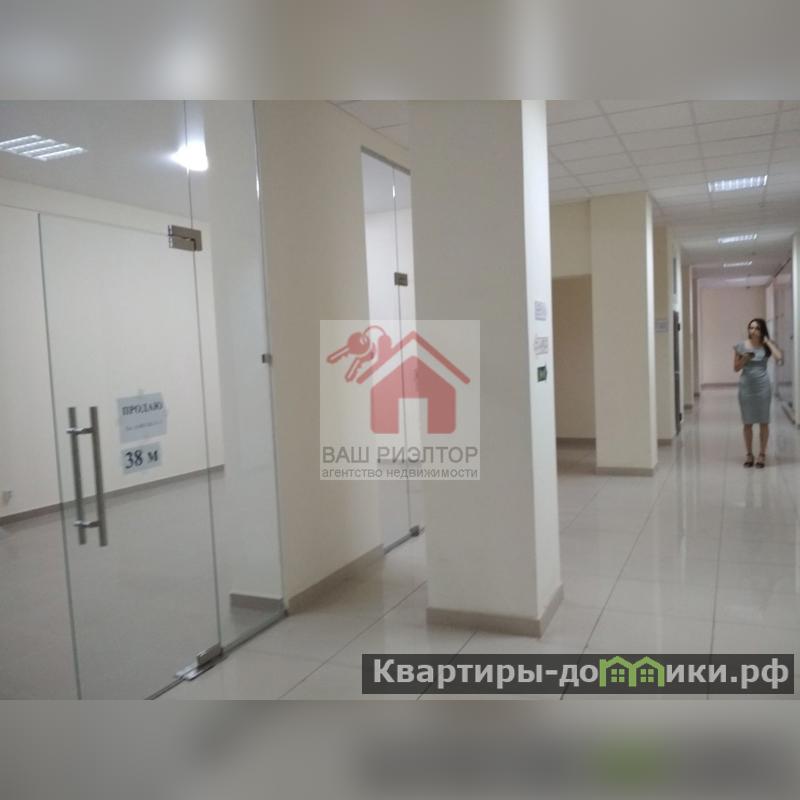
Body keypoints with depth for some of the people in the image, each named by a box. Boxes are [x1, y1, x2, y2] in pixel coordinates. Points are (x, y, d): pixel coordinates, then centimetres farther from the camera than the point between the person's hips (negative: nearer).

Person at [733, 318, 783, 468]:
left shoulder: (766, 346, 0)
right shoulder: (741, 346, 2)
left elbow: (780, 358, -18)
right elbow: (736, 368, 6)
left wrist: (768, 341, -11)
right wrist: (745, 359, -14)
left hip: (763, 386, -1)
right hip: (746, 386, 1)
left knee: (763, 421, 3)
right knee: (747, 422, 5)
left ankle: (762, 454, 13)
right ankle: (749, 454, 15)